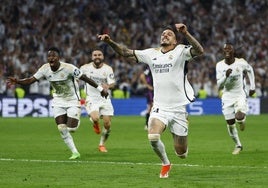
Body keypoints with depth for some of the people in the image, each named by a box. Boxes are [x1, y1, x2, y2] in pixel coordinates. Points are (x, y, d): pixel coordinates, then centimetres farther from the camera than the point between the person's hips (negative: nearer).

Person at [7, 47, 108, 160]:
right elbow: (31, 80, -9)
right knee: (61, 128, -5)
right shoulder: (45, 69, -12)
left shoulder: (69, 68, -26)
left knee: (71, 128, -10)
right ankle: (75, 153, 8)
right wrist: (17, 81, -26)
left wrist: (100, 89, -13)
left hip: (73, 100, -4)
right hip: (58, 101, 4)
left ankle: (76, 120, 28)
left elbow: (85, 78, -19)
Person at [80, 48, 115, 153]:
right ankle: (95, 124, 10)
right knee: (95, 118, -28)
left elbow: (112, 84, -13)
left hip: (105, 99, 2)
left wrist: (108, 86, -37)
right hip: (91, 99, -2)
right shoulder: (85, 68, -4)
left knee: (107, 124, -2)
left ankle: (102, 144, 21)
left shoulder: (107, 69, -5)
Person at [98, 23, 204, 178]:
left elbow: (199, 51, -24)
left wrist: (185, 33, -36)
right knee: (153, 137, -27)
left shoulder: (180, 51, -5)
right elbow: (126, 52, 11)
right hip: (160, 107, 3)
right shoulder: (151, 53, 8)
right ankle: (165, 164, 2)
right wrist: (110, 42, -4)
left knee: (181, 153, 3)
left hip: (179, 108, -3)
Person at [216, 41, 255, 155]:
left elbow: (250, 70, 12)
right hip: (227, 96, 2)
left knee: (239, 117, -27)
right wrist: (226, 76, -30)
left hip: (240, 95, -2)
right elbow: (219, 86, -11)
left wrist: (252, 87, 11)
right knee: (230, 123, 3)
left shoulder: (241, 63, -12)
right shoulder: (220, 66, -8)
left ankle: (242, 120, 12)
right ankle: (238, 145, 24)